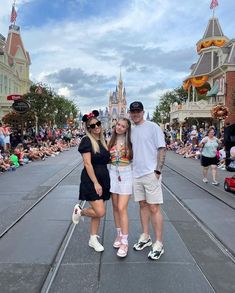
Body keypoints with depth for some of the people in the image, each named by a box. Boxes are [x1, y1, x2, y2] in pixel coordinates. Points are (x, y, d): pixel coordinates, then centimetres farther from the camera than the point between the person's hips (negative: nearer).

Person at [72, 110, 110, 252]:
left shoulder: (103, 141, 11)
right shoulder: (87, 141, -11)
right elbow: (87, 164, -16)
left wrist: (103, 182, 10)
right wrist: (95, 183, -19)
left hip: (103, 179, 7)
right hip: (91, 180, -7)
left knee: (97, 211, 11)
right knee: (100, 212, -11)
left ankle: (93, 239, 25)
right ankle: (80, 211, 17)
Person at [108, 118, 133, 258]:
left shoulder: (130, 141, -4)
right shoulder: (112, 141, 6)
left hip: (126, 175, -4)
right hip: (113, 174, 4)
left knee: (122, 208, -8)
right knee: (115, 207, 11)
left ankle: (125, 242, 1)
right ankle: (119, 234, 28)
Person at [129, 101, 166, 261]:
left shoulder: (153, 127, -6)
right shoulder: (131, 130, 12)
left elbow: (162, 149, -9)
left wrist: (158, 171, -15)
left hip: (151, 173, -6)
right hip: (136, 174, 6)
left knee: (154, 208, -3)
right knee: (143, 205, 15)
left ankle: (159, 244, 9)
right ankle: (146, 237, 29)